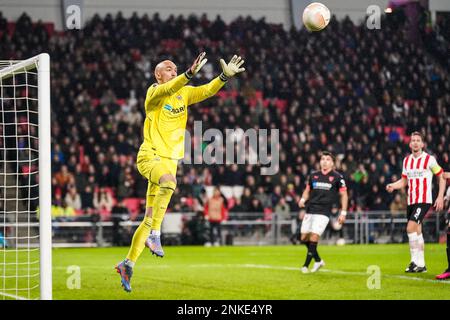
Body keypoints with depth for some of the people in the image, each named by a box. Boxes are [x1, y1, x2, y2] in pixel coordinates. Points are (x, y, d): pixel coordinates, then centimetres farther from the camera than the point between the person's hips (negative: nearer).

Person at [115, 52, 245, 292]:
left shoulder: (184, 93, 11)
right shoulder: (154, 93, -8)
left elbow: (207, 91, 1)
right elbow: (168, 89, -29)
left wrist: (225, 76, -14)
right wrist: (190, 73, -42)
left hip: (169, 160, 7)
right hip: (150, 156, -7)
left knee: (149, 219, 8)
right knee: (169, 181, -39)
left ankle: (128, 264, 16)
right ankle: (155, 235, -33)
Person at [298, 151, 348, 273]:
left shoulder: (337, 177, 1)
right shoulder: (313, 175, 12)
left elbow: (344, 195, 5)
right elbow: (307, 190, 24)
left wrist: (343, 213, -1)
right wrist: (303, 200, 2)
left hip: (323, 212, -5)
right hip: (310, 210, 5)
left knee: (314, 237, -15)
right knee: (304, 238, 3)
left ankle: (306, 265, -7)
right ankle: (318, 260, 22)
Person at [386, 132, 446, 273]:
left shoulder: (429, 159, -6)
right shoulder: (407, 160, 11)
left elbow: (442, 177, 0)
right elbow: (404, 181, 18)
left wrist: (440, 197, -6)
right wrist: (393, 186, -2)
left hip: (424, 200, -7)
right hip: (411, 201, 7)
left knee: (411, 228, -19)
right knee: (417, 232, 9)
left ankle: (415, 261, -14)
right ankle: (421, 264, 15)